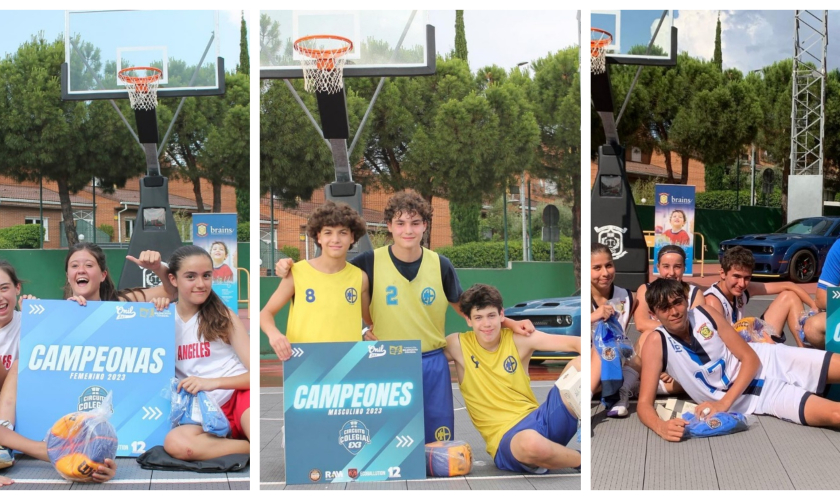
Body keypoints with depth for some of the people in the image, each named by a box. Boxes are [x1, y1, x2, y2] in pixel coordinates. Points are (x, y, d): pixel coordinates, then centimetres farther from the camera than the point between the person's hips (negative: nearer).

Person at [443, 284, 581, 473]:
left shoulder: (518, 339, 0)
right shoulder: (458, 345, -1)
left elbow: (574, 343, -7)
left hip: (539, 418, 3)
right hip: (505, 438, -3)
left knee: (580, 364, -15)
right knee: (532, 443, -41)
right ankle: (582, 461, -10)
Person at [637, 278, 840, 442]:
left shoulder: (704, 314, -9)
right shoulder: (656, 344, -15)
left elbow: (751, 358, -6)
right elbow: (645, 403, -18)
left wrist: (724, 402, -21)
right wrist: (661, 426, -43)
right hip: (746, 397, -3)